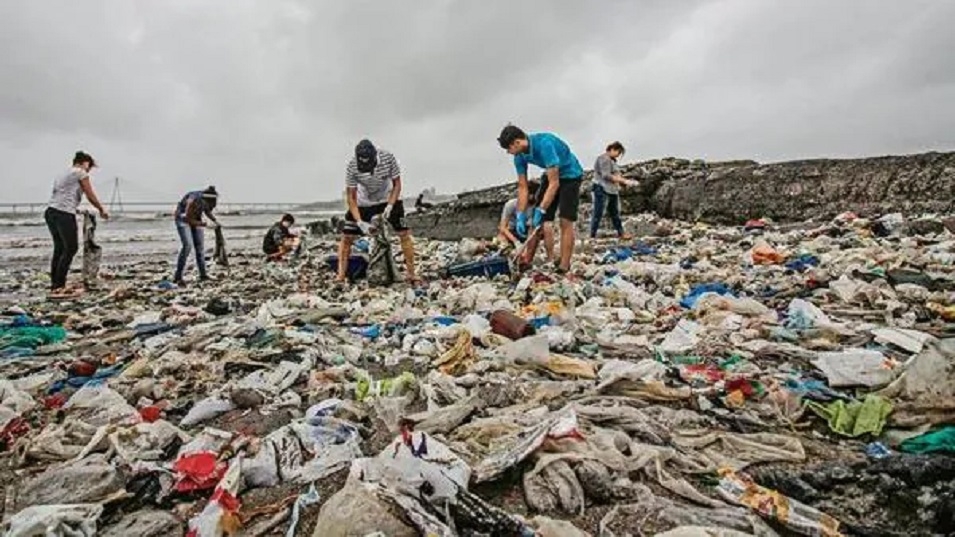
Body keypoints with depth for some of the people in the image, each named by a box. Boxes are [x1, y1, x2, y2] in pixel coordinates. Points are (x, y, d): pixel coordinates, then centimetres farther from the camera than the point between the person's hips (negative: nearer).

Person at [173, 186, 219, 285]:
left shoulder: (208, 199, -17)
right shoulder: (193, 201, -36)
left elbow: (207, 210, 5)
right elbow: (189, 220, -28)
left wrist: (214, 220, -11)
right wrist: (205, 225, -29)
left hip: (195, 218, 6)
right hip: (183, 219, -6)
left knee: (200, 245, 1)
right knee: (188, 245, -19)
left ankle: (203, 275, 7)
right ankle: (178, 277, -15)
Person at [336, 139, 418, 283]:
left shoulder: (388, 158, -27)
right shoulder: (352, 167, -28)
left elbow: (397, 184, -14)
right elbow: (351, 197, -21)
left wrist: (389, 206, -26)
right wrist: (360, 222, -31)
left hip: (388, 199, 0)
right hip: (363, 203, 0)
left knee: (404, 234, -9)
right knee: (347, 237, -7)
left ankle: (411, 274, 1)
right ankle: (340, 277, 5)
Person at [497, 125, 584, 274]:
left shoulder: (544, 144, -35)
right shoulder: (520, 156, -12)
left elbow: (554, 183, -34)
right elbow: (522, 187, -6)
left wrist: (541, 211, -35)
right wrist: (520, 216, -13)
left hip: (570, 174, -7)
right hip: (552, 175, 7)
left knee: (565, 222, -16)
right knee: (536, 221, 1)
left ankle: (564, 267, -15)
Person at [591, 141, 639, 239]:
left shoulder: (612, 160, 17)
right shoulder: (604, 159, -12)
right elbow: (606, 176, -21)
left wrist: (625, 182, 4)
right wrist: (623, 180, -21)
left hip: (613, 191, 10)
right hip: (602, 190, -10)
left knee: (615, 213, 15)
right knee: (598, 214, -6)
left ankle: (621, 233, 23)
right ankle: (592, 236, -2)